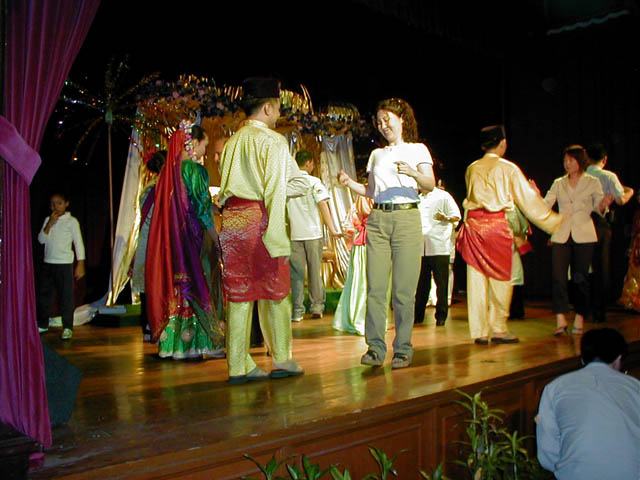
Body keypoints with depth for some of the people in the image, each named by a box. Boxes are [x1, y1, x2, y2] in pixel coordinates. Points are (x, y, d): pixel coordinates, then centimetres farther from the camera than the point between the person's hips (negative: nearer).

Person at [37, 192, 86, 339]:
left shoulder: (71, 221, -3)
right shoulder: (48, 220, 11)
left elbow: (78, 243, -4)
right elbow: (41, 239, 3)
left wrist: (80, 264, -10)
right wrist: (49, 224, -10)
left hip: (64, 264, -5)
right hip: (47, 263, 5)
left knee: (66, 296, -4)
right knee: (44, 294, 11)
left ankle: (67, 328, 3)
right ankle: (42, 324, 25)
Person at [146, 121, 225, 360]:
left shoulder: (169, 170, 11)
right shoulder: (195, 170, -11)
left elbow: (162, 207, 14)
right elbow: (202, 207, -13)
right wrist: (215, 237, -7)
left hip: (170, 237, 8)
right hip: (192, 236, -8)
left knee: (175, 284, 10)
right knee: (196, 285, -2)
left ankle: (174, 343, 14)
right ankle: (200, 342, 2)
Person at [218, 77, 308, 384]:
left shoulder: (232, 142, 16)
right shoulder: (272, 141, -3)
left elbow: (225, 187, 15)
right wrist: (278, 239, -14)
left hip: (230, 219, 6)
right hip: (258, 218, -6)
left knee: (237, 293, 7)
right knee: (275, 290, 4)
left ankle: (238, 366, 9)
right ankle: (282, 360, 8)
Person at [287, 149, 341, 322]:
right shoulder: (314, 182, -3)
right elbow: (323, 205, -10)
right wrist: (332, 229, -10)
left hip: (295, 234, 2)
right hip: (313, 232, -2)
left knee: (296, 273, 4)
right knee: (315, 271, 9)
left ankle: (297, 311, 2)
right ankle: (317, 306, 12)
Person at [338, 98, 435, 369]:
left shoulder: (417, 150, 11)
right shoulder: (376, 155, 22)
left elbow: (430, 185, -1)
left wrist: (413, 173, -21)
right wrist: (349, 183, 3)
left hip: (407, 217, -3)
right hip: (378, 219, 3)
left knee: (404, 289, -6)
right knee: (375, 287, -3)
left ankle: (403, 349, 2)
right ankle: (375, 348, 2)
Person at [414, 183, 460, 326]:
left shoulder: (443, 196, 3)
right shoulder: (418, 199, 21)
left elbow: (456, 216, -4)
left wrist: (446, 218, -23)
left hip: (439, 248, -5)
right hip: (421, 248, 5)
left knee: (441, 283, -3)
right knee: (421, 283, 8)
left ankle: (441, 316, 4)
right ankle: (418, 315, 15)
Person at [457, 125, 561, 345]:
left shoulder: (472, 169, 9)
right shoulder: (508, 168, -1)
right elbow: (527, 199, 3)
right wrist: (553, 220, 15)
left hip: (473, 223, 4)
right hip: (498, 224, -4)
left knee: (476, 278, 5)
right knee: (501, 278, 7)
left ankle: (480, 332, 8)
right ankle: (498, 329, 8)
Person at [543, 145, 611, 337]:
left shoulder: (592, 182, 5)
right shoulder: (558, 184, 11)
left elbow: (598, 208, 3)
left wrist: (603, 205, -18)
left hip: (584, 236, -2)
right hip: (561, 235, 2)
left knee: (580, 278, 1)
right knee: (558, 276, -9)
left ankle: (579, 319, 13)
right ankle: (561, 320, -7)